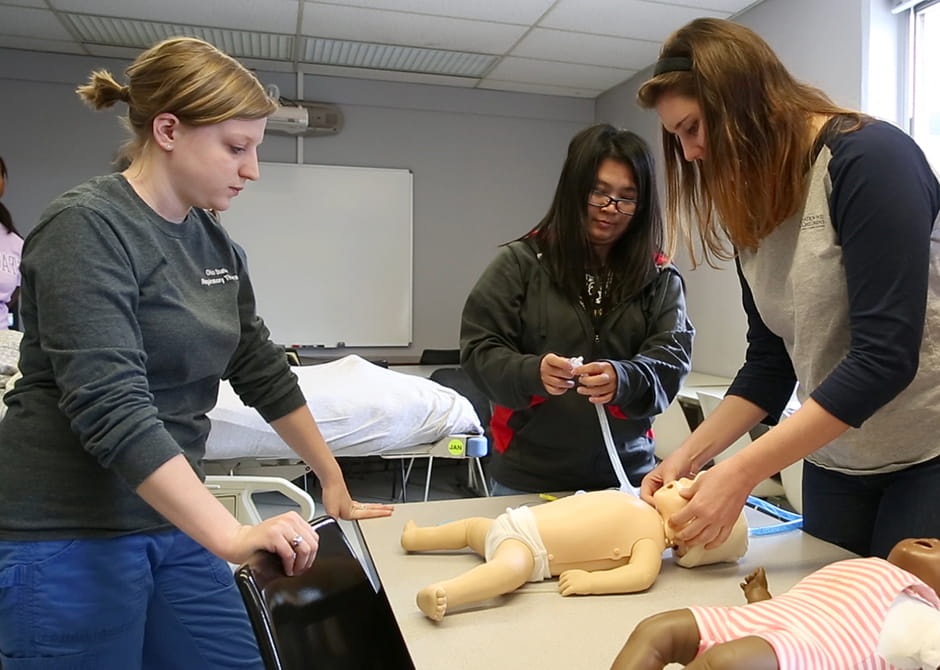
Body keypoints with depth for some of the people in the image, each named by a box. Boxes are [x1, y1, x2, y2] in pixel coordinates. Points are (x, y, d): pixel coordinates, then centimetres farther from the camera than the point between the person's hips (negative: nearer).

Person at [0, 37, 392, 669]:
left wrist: (334, 481, 12)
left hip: (173, 521, 7)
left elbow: (264, 373, 10)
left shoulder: (215, 244, 5)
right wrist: (231, 535, -29)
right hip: (69, 538, -6)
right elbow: (110, 407, -25)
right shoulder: (86, 230, -16)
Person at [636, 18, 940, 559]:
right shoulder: (752, 209, 4)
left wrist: (740, 474, -25)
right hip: (832, 464, 6)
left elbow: (884, 356, -24)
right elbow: (770, 362, 5)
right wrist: (693, 453, -7)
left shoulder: (870, 157, -18)